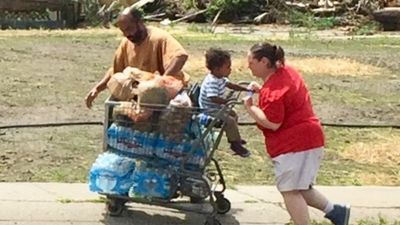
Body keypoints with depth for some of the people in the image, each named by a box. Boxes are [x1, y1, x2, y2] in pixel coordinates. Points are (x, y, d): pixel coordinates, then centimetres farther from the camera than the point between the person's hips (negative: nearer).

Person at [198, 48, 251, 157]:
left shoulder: (220, 78, 1)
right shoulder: (212, 82, -31)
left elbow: (230, 85, 12)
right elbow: (214, 98, -39)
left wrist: (245, 89, 5)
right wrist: (228, 101, -36)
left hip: (217, 108, 11)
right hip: (210, 111, -11)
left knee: (233, 114, 22)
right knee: (230, 121, -19)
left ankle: (233, 137, 37)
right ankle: (235, 143, -5)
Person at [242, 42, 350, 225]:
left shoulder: (273, 89, -20)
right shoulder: (286, 72, 10)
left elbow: (272, 123, -24)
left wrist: (250, 107, -13)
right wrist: (261, 91, 11)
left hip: (293, 145, -11)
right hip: (308, 139, 11)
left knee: (290, 191, -7)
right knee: (299, 188, 19)